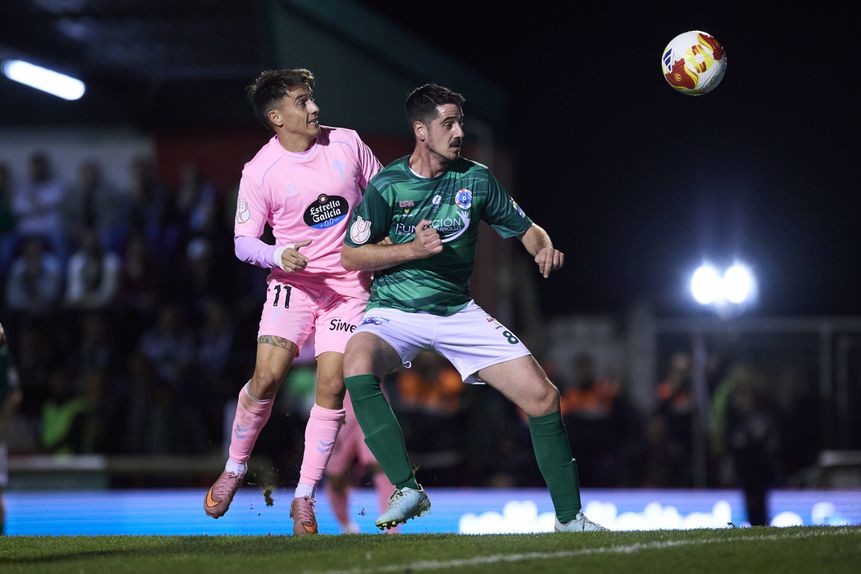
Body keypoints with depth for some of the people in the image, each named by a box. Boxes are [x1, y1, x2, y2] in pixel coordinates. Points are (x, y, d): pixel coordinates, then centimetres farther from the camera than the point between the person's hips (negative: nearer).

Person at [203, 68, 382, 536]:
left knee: (331, 387, -9)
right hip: (294, 282, -2)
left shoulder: (347, 143, 0)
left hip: (348, 284, 2)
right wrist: (277, 255, -22)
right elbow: (243, 242, -3)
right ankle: (234, 468, 9)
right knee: (267, 377, -16)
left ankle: (305, 497, 1)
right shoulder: (259, 172, -8)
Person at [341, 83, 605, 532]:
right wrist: (411, 249, -20)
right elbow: (350, 256, -6)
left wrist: (544, 247, -16)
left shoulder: (476, 179, -1)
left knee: (542, 397, -8)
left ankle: (569, 516, 8)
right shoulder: (387, 185, -9)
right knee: (358, 363, -37)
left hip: (457, 310, 3)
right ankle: (408, 490, -30)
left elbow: (524, 228, 8)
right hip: (395, 311, -3)